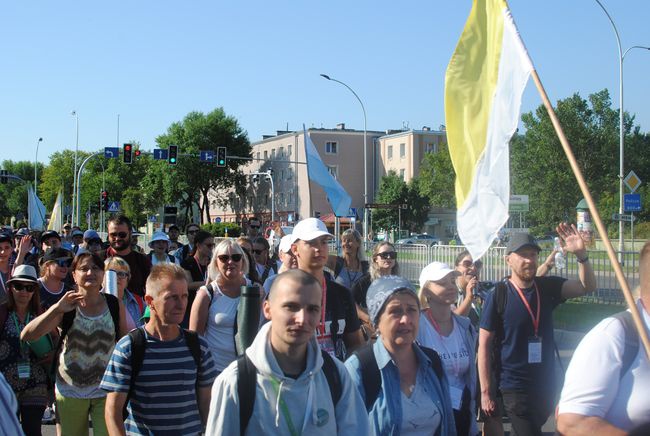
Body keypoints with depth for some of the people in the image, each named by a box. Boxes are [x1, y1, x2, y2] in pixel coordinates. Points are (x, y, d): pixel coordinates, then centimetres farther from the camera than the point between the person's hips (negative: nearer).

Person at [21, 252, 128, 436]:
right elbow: (26, 335, -18)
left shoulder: (114, 305, -4)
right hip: (70, 391, 0)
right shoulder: (66, 307, -7)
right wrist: (56, 309, -29)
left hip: (106, 390, 0)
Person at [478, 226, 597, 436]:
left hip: (547, 384, 5)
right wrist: (485, 392, -13)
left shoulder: (547, 287, 2)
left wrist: (581, 254, -24)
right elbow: (484, 346, -11)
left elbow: (587, 286, -6)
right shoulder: (499, 295, -13)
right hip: (515, 386, -5)